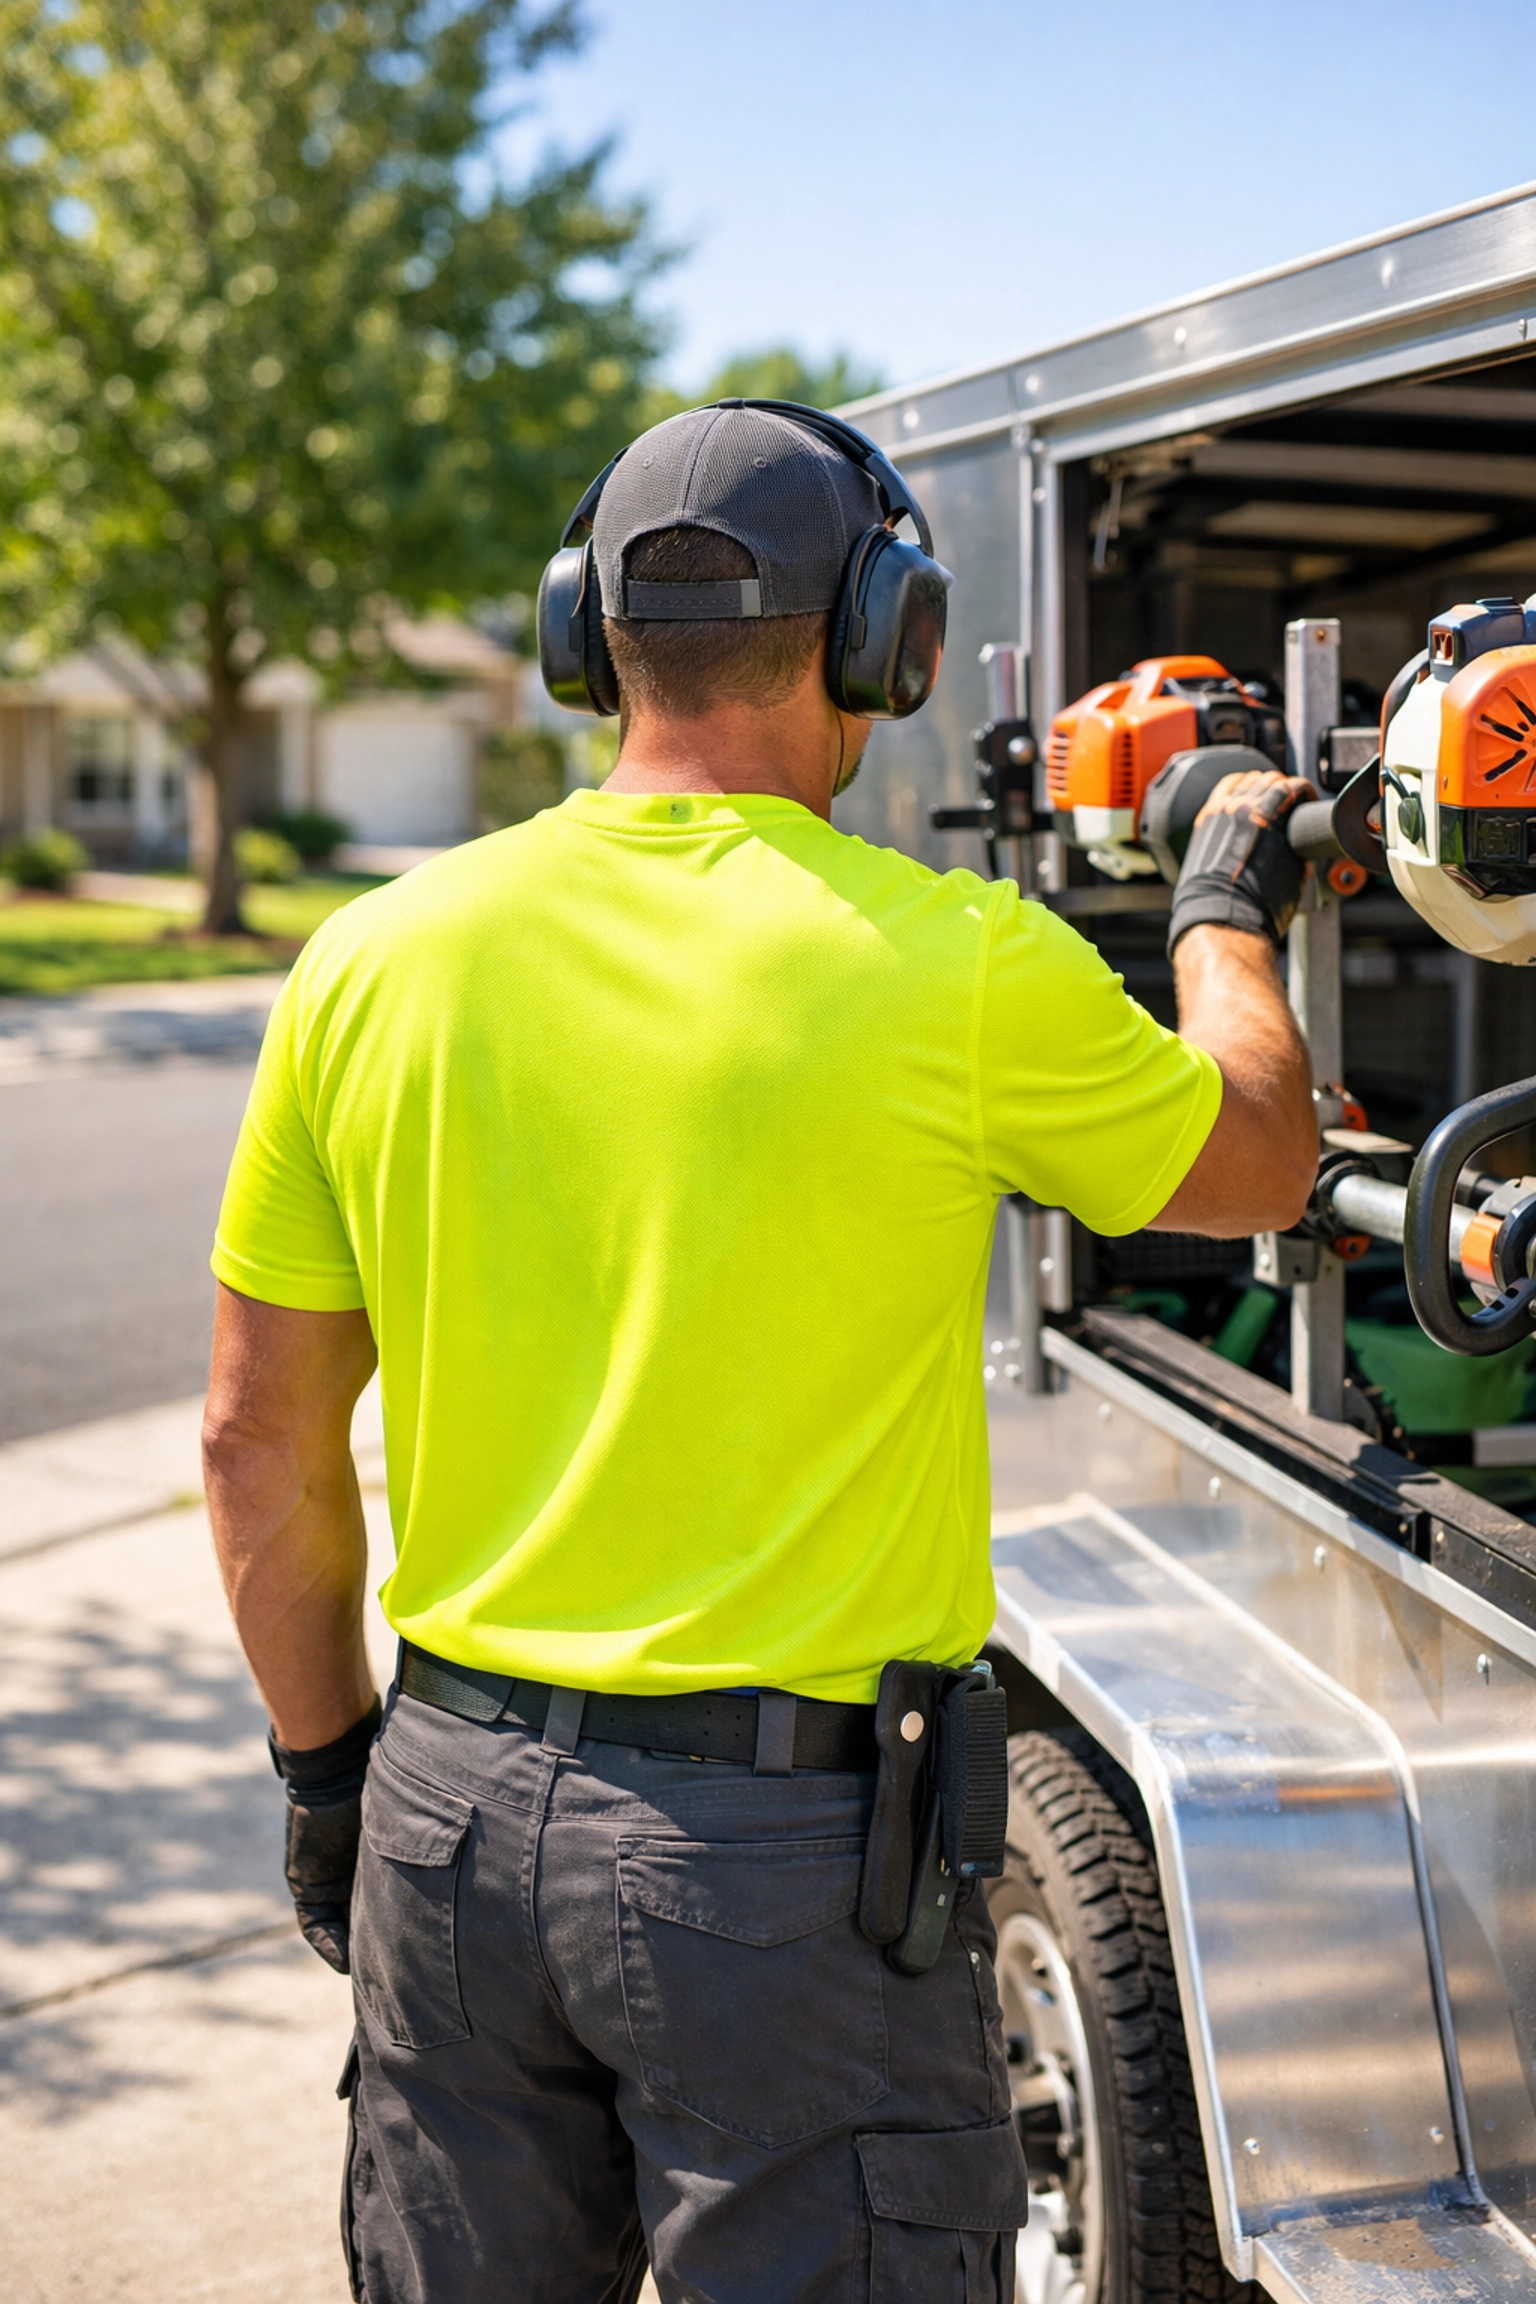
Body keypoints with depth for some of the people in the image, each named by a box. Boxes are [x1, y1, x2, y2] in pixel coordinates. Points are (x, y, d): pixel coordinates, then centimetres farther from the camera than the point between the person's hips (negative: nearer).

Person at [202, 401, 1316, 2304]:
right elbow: (1260, 1166, 6)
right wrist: (1227, 911, 25)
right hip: (787, 1858, -4)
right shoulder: (961, 967, -13)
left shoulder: (375, 959, -2)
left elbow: (259, 1444, 3)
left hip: (453, 1808, 4)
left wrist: (327, 1768, 16)